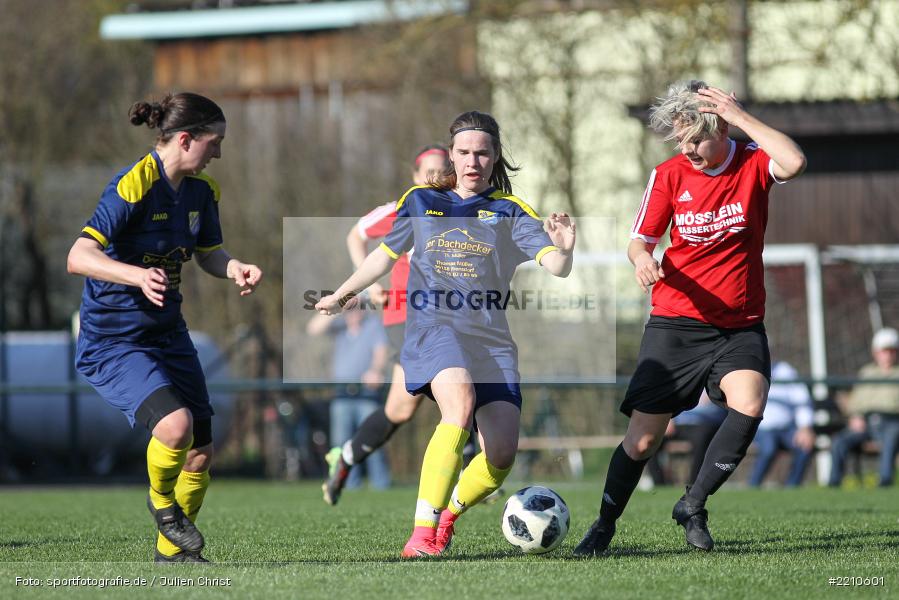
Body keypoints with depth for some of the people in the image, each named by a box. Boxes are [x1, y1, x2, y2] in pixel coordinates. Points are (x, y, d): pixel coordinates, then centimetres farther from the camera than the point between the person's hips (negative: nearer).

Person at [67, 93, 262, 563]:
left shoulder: (200, 190, 3)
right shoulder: (133, 185, -21)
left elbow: (209, 254, 19)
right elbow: (78, 258, -28)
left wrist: (236, 269, -4)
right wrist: (140, 275, -44)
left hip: (167, 333, 8)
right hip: (112, 341, -8)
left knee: (201, 452, 6)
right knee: (175, 423, -29)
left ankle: (172, 551, 28)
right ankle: (161, 501, 4)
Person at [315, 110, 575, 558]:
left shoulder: (510, 212, 8)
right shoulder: (421, 202, 13)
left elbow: (554, 265, -7)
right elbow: (387, 253, 30)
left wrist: (563, 251, -30)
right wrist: (341, 294, 39)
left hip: (491, 338, 1)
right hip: (432, 328, -1)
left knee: (501, 454, -12)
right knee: (461, 402, -34)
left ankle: (447, 517, 20)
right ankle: (422, 532, -35)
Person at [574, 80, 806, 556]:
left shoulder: (752, 163, -5)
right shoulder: (669, 175, -1)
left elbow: (795, 163, -28)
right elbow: (640, 240, 5)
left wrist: (741, 116, -23)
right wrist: (641, 258, -18)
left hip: (741, 325, 0)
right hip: (676, 323, 1)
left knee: (749, 405, -27)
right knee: (643, 438, -3)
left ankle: (692, 506, -8)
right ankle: (604, 525, 19)